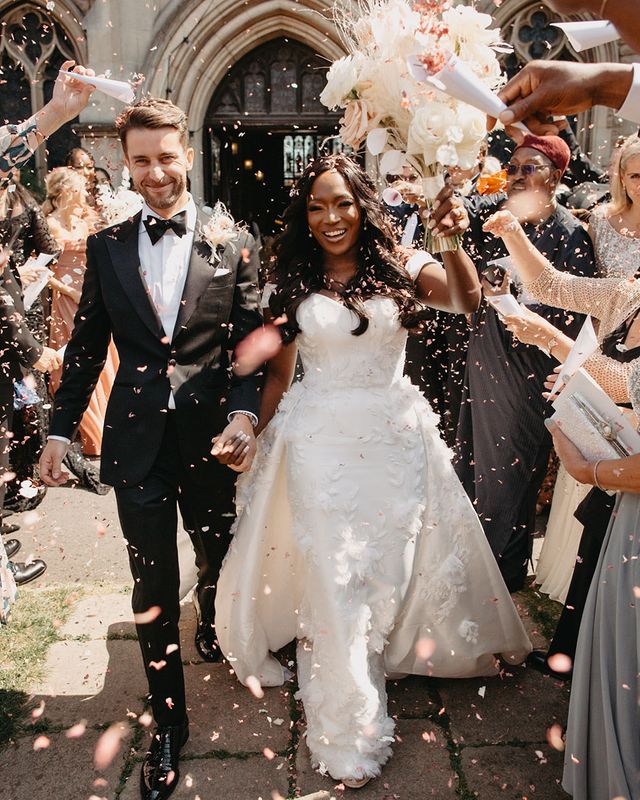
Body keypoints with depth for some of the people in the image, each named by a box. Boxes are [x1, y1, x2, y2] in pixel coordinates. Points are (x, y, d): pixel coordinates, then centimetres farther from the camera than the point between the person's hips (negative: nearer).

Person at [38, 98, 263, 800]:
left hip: (210, 439, 0)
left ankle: (212, 632, 56)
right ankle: (167, 725, 25)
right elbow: (86, 345, 8)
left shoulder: (232, 245, 0)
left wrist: (243, 414, -18)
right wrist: (60, 429, 6)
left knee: (217, 563, 21)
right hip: (135, 443, 0)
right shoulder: (106, 246, 5)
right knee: (152, 589, 7)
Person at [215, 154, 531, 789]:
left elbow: (465, 299, -20)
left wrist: (454, 242, -38)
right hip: (320, 440, 0)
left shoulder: (399, 266, -3)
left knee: (388, 566, 14)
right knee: (335, 577, 4)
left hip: (395, 436, 1)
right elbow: (277, 369, 8)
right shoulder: (292, 281, 1)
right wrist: (262, 439, 12)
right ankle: (349, 730, 20)